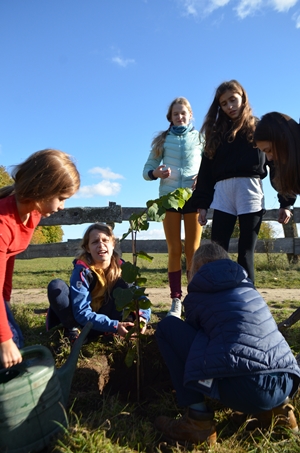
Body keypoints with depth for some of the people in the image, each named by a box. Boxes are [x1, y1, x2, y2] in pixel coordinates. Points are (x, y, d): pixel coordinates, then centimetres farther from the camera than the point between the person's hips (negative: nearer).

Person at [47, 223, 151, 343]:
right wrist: (114, 326, -40)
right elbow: (82, 313, -29)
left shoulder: (121, 268, -13)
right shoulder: (82, 271, -24)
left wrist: (142, 317, -34)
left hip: (101, 323, 3)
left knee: (123, 284, -20)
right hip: (81, 321, -2)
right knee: (56, 286, -27)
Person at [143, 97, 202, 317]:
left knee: (193, 250, 1)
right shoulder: (163, 139, 11)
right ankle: (176, 300, 8)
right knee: (174, 250, 2)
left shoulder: (199, 137, 10)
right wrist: (156, 173, -18)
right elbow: (147, 169, 5)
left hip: (194, 196, -1)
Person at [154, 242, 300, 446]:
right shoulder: (247, 285, 23)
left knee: (167, 327, 7)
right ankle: (276, 409, 19)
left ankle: (198, 419, 5)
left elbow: (195, 331, 23)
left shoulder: (197, 295, 7)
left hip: (245, 389, -6)